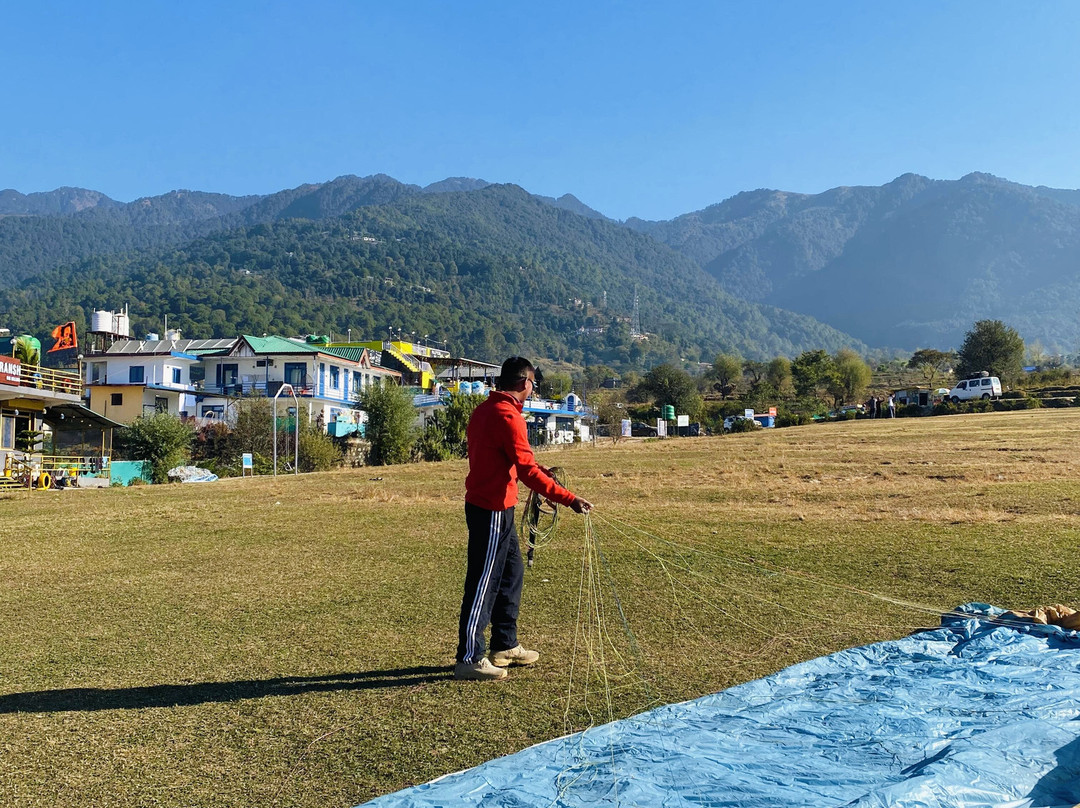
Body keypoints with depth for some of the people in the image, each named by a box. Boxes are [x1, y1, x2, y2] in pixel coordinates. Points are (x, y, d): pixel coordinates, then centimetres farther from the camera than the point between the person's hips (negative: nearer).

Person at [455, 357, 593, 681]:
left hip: (488, 505, 10)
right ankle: (469, 659, 8)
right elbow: (527, 471, -25)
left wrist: (540, 471, 15)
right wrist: (570, 499, -24)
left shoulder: (486, 409, 11)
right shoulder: (508, 416, -20)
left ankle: (505, 646, 29)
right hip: (492, 510, -10)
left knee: (511, 572, 19)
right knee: (483, 582, -2)